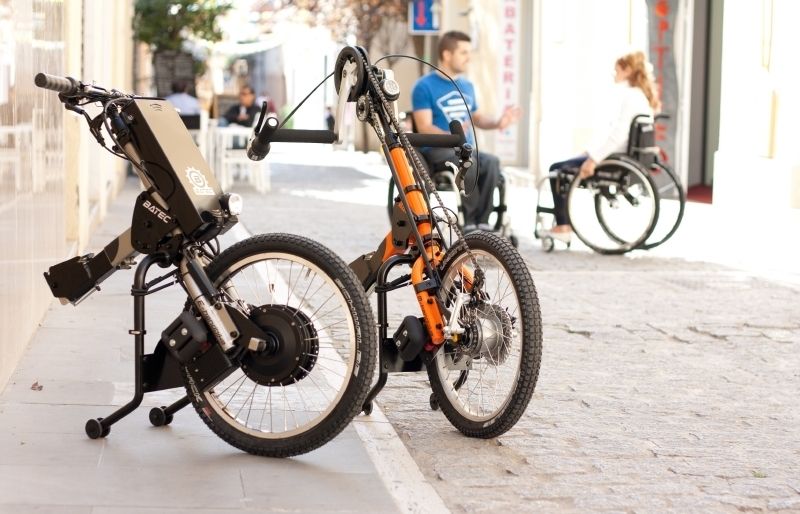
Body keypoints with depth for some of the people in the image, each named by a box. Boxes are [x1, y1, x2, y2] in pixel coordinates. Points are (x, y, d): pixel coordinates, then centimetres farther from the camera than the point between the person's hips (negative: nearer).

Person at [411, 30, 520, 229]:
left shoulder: (467, 86, 17)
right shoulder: (424, 86, -4)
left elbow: (477, 118, 26)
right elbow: (424, 128, -13)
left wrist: (497, 123, 3)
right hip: (438, 149, -6)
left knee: (491, 162, -29)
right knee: (468, 164, -38)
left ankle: (481, 222, -26)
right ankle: (471, 222, -26)